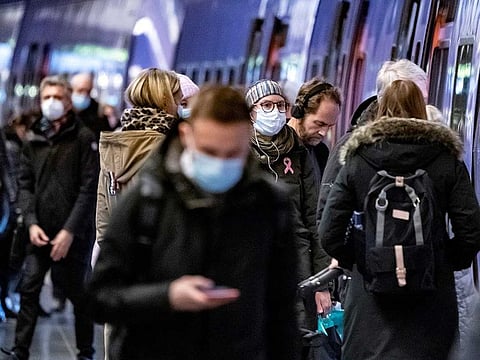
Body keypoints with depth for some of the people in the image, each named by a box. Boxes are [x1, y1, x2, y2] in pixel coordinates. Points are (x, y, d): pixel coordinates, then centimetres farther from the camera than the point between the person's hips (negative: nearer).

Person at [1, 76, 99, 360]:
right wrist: (31, 222, -6)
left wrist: (70, 230, -15)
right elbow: (25, 185, 9)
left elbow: (89, 189, -9)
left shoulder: (84, 139, -4)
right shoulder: (34, 142, 11)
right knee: (29, 289, -3)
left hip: (75, 235, -4)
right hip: (41, 232, 4)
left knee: (79, 294, 5)